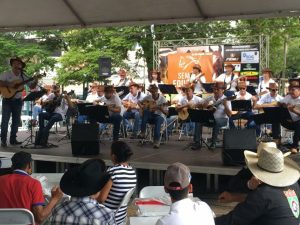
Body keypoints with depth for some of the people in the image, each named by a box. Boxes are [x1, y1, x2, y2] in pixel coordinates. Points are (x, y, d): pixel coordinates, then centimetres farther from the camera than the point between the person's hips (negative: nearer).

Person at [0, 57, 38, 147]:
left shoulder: (23, 76, 5)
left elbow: (32, 86, 6)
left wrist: (35, 81, -13)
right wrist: (9, 85, -22)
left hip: (17, 100, 4)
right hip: (7, 100, -4)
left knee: (16, 120, 7)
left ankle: (13, 139, 15)